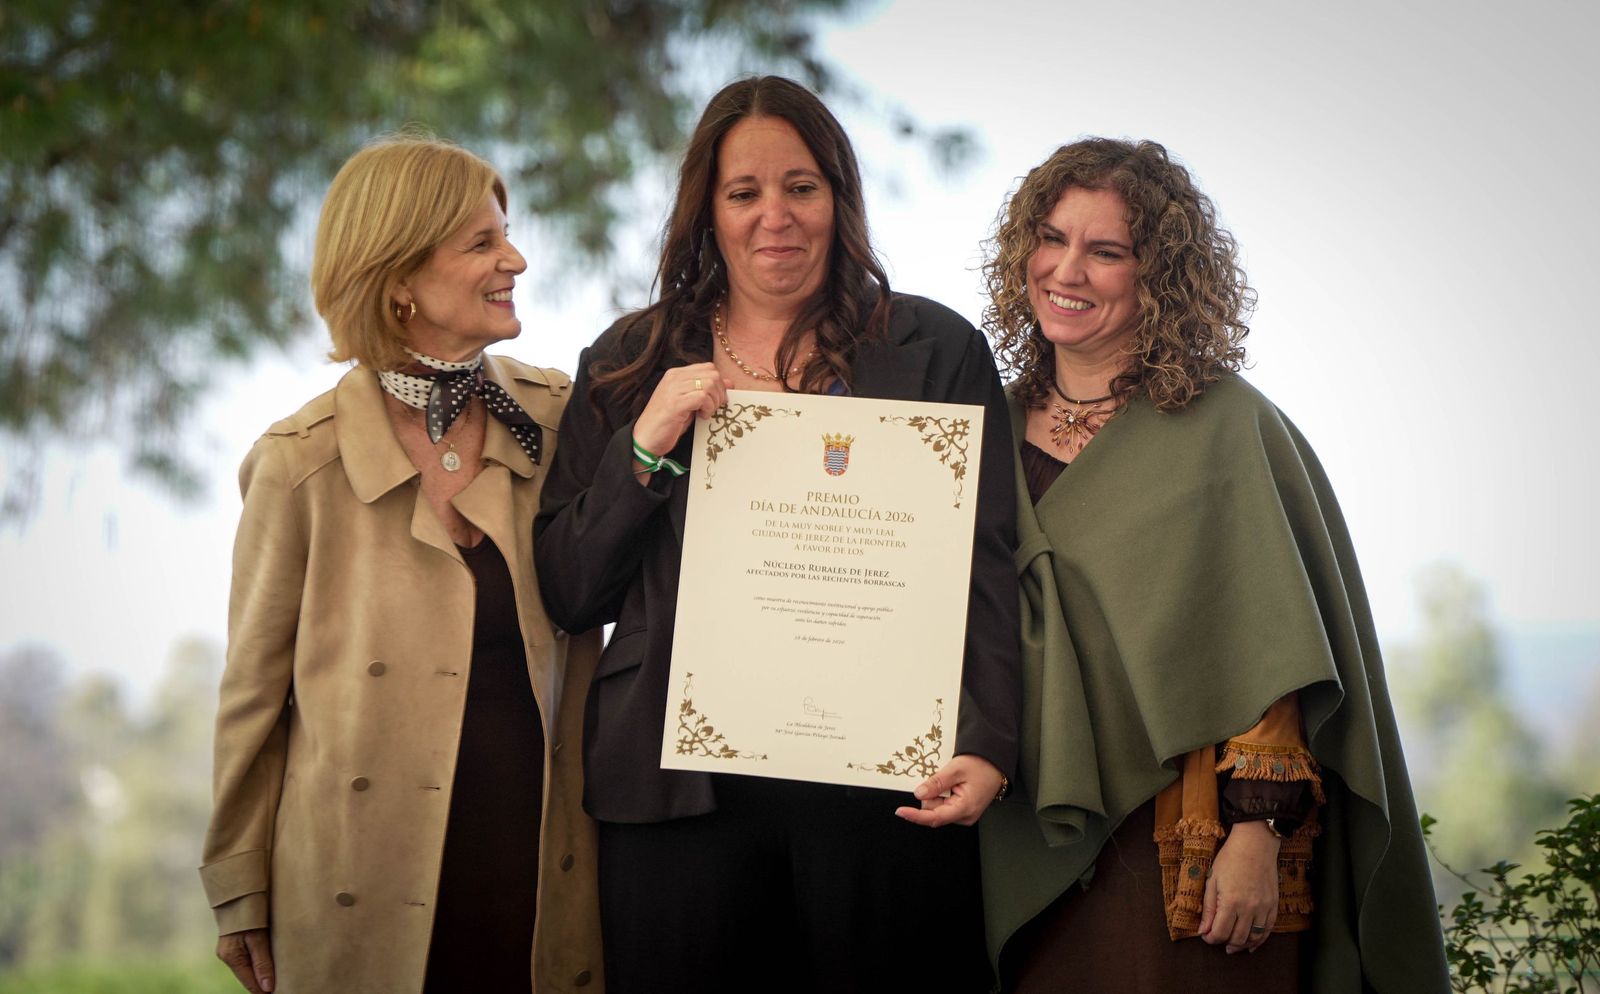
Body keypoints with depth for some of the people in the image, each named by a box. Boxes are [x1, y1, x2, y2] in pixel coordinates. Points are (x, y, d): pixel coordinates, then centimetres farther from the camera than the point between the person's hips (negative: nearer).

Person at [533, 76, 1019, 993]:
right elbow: (568, 598, 8)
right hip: (679, 791, 1)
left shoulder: (937, 351, 6)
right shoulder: (630, 365, 12)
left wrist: (987, 747, -15)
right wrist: (646, 448, -6)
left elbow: (989, 574, 0)